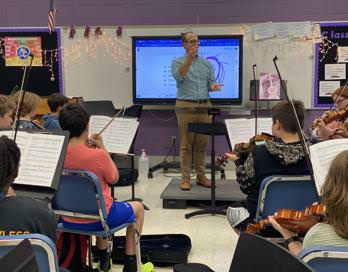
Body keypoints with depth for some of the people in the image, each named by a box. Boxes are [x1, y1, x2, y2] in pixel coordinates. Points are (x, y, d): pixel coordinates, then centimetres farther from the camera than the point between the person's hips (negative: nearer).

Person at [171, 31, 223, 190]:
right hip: (186, 106, -4)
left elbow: (210, 83, 12)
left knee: (202, 143, 7)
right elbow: (179, 76, -18)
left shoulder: (207, 64, 15)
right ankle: (185, 178, 5)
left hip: (205, 106, 4)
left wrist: (214, 87, -12)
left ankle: (201, 176, 16)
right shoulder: (178, 62, 3)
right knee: (186, 144, -1)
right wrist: (190, 57, -26)